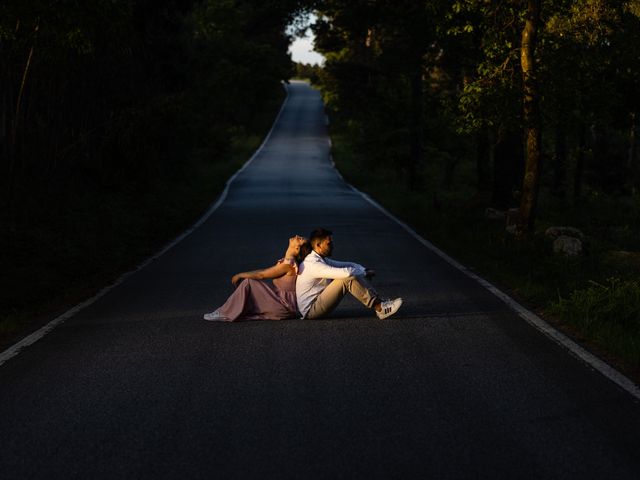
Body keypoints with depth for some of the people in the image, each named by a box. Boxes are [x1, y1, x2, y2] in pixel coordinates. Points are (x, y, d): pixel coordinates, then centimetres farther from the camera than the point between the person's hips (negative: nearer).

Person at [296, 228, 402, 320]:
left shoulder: (323, 260, 11)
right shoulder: (313, 264, -22)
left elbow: (349, 265, 18)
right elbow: (346, 273, -30)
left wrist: (364, 270, -2)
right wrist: (364, 273, -13)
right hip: (310, 310, -10)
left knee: (354, 275, 1)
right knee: (348, 278, -23)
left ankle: (379, 301, -6)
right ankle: (379, 307, -19)